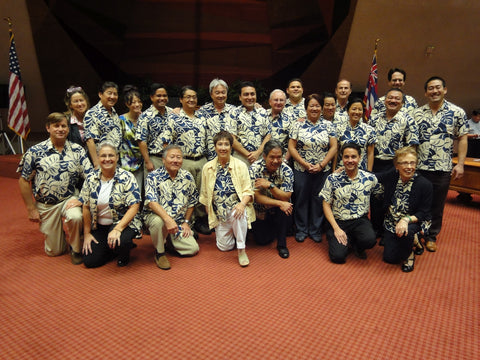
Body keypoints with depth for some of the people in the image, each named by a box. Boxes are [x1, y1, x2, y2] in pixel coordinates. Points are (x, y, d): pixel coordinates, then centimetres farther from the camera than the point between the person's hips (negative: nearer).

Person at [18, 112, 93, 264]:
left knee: (75, 217, -37)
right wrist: (31, 209, -2)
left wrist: (81, 199, -19)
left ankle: (76, 249, -6)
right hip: (45, 205, 1)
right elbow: (24, 181, 0)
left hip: (69, 199, -1)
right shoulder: (35, 151, -6)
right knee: (54, 251, 7)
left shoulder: (77, 150, -4)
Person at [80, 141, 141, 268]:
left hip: (123, 223, -4)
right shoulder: (91, 178, 1)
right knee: (89, 261, -8)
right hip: (99, 226, 4)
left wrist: (117, 229, -27)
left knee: (119, 242, -35)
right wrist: (87, 233, 1)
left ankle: (124, 254, 3)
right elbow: (86, 208, 5)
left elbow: (134, 207, -17)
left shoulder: (127, 178, -11)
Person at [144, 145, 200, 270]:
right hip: (155, 216, -4)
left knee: (193, 249, -9)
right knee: (158, 221, -39)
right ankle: (159, 253, -10)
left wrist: (186, 222, 6)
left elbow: (192, 202, 13)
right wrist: (168, 219, -38)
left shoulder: (187, 177, 2)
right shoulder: (153, 176, -11)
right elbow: (151, 202, -24)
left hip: (179, 222, 4)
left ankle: (169, 239, 22)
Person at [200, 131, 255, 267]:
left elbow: (248, 191, -7)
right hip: (219, 214, 3)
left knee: (239, 214, -38)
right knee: (224, 247, -1)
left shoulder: (240, 165, -5)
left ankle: (241, 250, -18)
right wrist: (210, 214, 6)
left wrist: (242, 204, -27)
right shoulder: (207, 168, 2)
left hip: (236, 208, -3)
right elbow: (205, 194, 9)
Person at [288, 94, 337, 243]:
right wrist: (304, 163, -12)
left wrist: (321, 165, -11)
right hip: (301, 169, -1)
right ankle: (301, 229, 22)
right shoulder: (298, 125, 0)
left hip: (322, 170, 1)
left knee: (318, 199, 8)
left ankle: (316, 230, 23)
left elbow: (333, 147, 0)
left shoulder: (328, 126, 4)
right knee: (301, 199, 5)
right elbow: (291, 147, -4)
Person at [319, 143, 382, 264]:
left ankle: (356, 245, 5)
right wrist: (336, 228, -10)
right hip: (339, 222, -1)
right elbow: (326, 205, -2)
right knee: (338, 256, -20)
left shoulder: (370, 178, -2)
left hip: (361, 220, 1)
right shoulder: (332, 179, -4)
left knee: (369, 240, -32)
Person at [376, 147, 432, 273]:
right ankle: (412, 241, 30)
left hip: (414, 221, -3)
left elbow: (424, 213, -15)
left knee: (405, 232, -38)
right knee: (389, 258, -1)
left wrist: (406, 219, -34)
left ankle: (409, 254, -2)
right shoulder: (391, 176, -11)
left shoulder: (424, 184, -19)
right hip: (392, 222, 4)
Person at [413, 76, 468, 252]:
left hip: (443, 169, -1)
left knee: (437, 205, 10)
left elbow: (463, 139, 1)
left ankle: (432, 236, 26)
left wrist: (460, 164, -5)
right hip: (418, 167, 1)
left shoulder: (457, 112, 0)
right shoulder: (417, 113, 3)